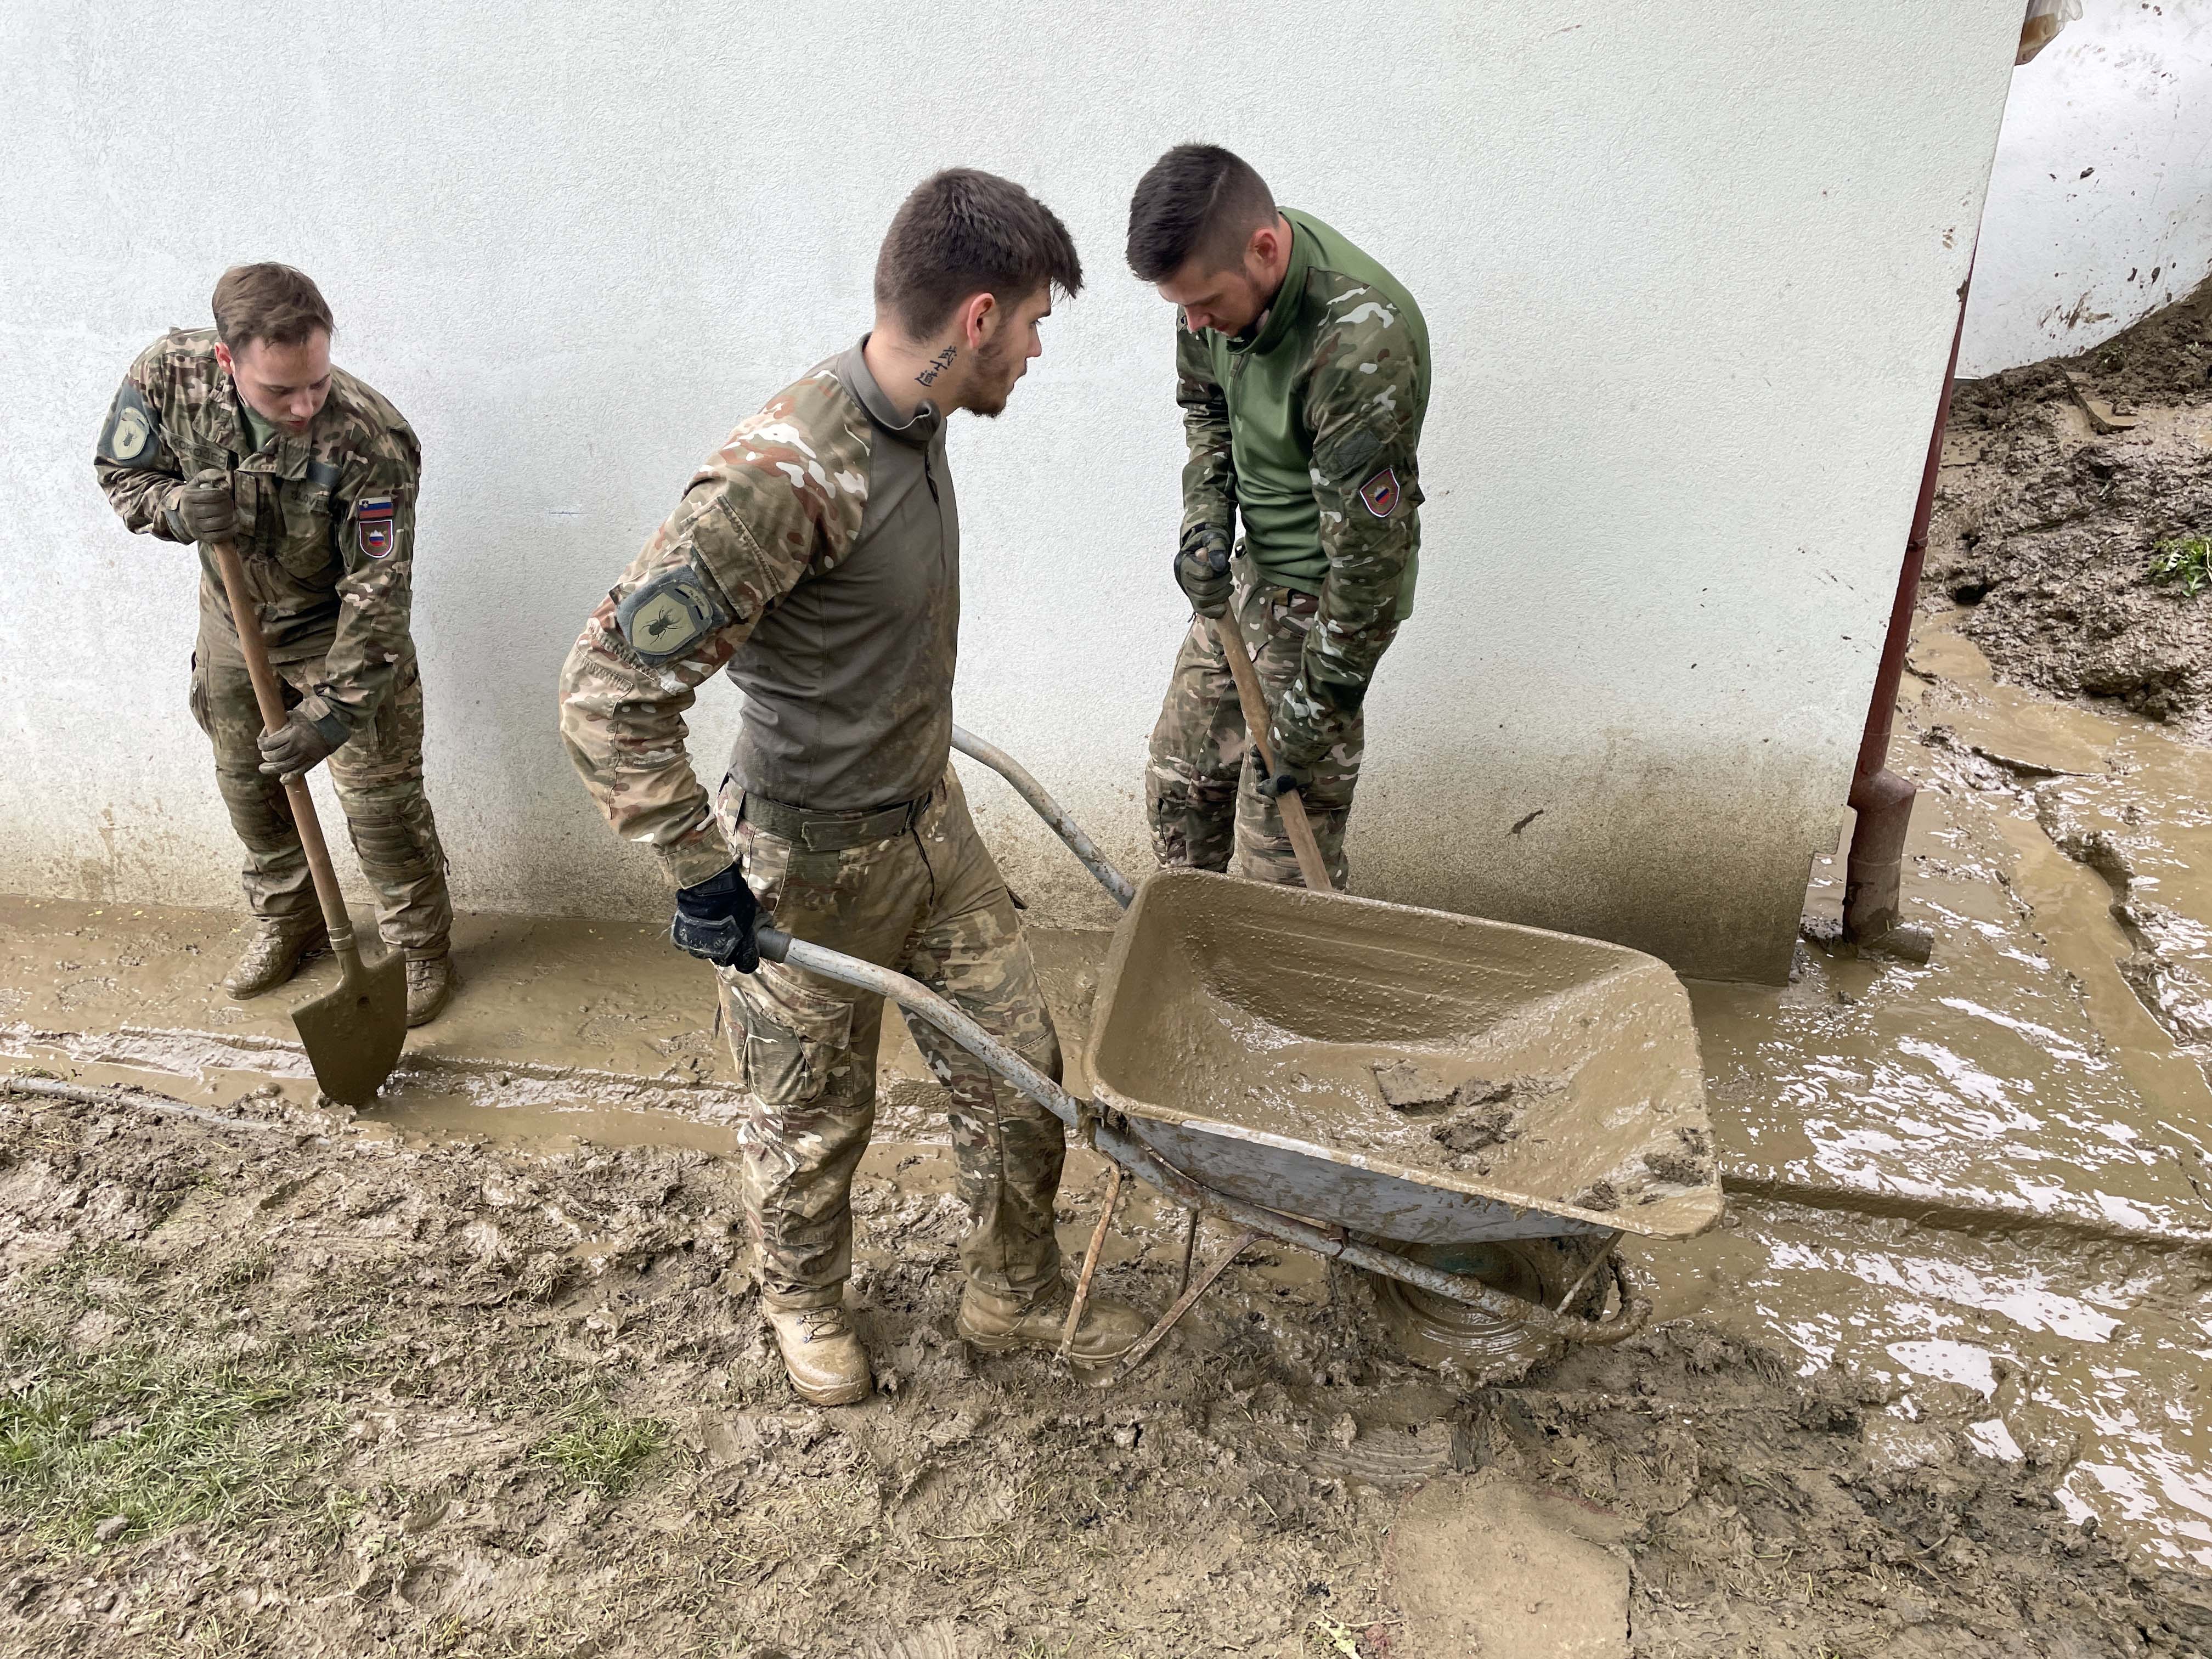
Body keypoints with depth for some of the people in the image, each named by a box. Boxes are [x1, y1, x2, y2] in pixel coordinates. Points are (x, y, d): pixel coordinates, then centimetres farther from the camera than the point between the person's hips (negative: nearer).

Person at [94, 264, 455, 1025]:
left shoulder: (371, 441, -34)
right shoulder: (168, 375, -22)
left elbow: (376, 590, -29)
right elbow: (121, 472, -4)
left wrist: (335, 710, -31)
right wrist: (178, 509, -29)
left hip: (340, 628, -4)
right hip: (234, 619, 5)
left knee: (379, 797, -1)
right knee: (248, 781, 19)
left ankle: (420, 948, 20)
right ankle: (286, 923, 42)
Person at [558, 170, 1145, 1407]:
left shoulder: (915, 422, -2)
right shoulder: (784, 476, -31)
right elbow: (611, 691, -30)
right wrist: (703, 874, -24)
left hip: (931, 820, 8)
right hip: (813, 865, -7)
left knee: (1020, 1074, 16)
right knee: (814, 1121, 16)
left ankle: (1018, 1296, 40)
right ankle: (806, 1305, 46)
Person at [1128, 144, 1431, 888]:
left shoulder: (1359, 346, -34)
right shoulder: (1224, 267, -8)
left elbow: (1372, 555, -27)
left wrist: (1309, 724, -19)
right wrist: (1205, 520, -3)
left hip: (1321, 596, -8)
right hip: (1250, 574, 8)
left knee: (1281, 864, -3)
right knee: (1179, 781, 17)